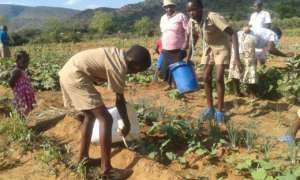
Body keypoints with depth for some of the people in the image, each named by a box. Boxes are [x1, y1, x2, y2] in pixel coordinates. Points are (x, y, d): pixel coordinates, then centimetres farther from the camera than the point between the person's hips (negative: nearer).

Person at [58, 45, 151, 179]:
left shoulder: (118, 54, 12)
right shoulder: (119, 67, -14)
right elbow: (119, 100, -5)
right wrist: (127, 124, 8)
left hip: (67, 73, 11)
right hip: (75, 76, -11)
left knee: (90, 115, 21)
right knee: (105, 119, -8)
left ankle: (83, 158, 31)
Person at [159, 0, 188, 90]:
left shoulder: (180, 16, -7)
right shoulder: (163, 18, 12)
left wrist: (185, 46, -17)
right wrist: (162, 47, 18)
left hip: (178, 49, -6)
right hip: (166, 49, 6)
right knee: (165, 68, 9)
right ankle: (169, 84, 26)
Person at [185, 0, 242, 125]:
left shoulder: (213, 17, -32)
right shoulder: (192, 22, -14)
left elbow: (233, 34, -33)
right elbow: (193, 38, 5)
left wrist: (236, 56, -40)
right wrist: (188, 57, 5)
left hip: (222, 48, -5)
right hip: (208, 48, 5)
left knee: (219, 78, -12)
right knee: (206, 78, 2)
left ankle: (219, 111, 1)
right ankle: (210, 109, 16)